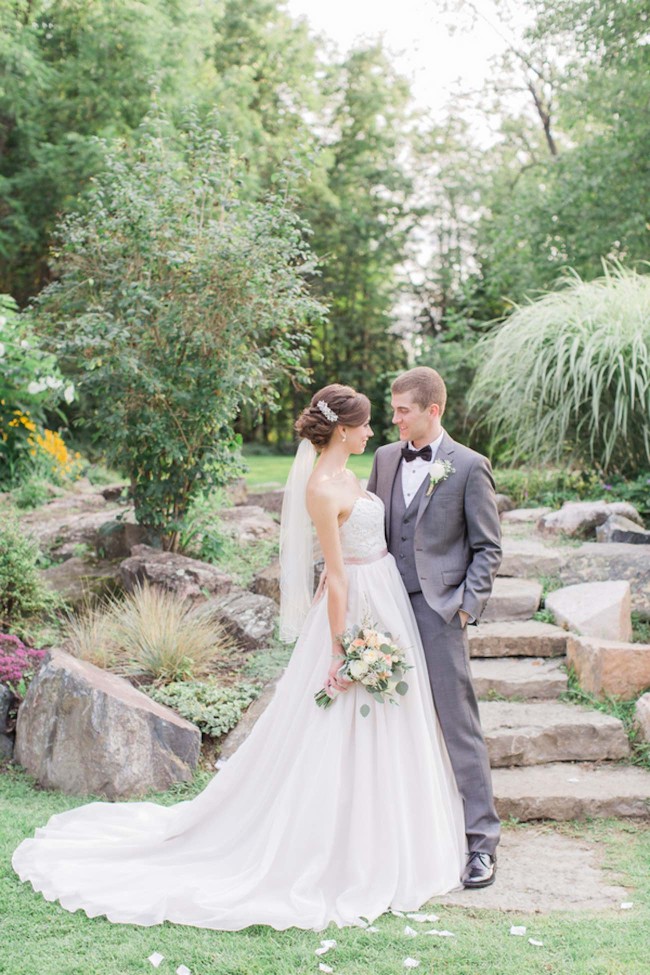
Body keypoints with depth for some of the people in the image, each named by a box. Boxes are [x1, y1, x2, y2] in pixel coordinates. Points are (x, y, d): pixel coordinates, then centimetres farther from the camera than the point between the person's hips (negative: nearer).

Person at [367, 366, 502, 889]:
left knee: (460, 726, -2)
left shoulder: (469, 466, -4)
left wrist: (468, 605, -10)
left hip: (439, 610, -5)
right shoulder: (386, 458, 11)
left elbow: (488, 547, -2)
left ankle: (480, 839, 7)